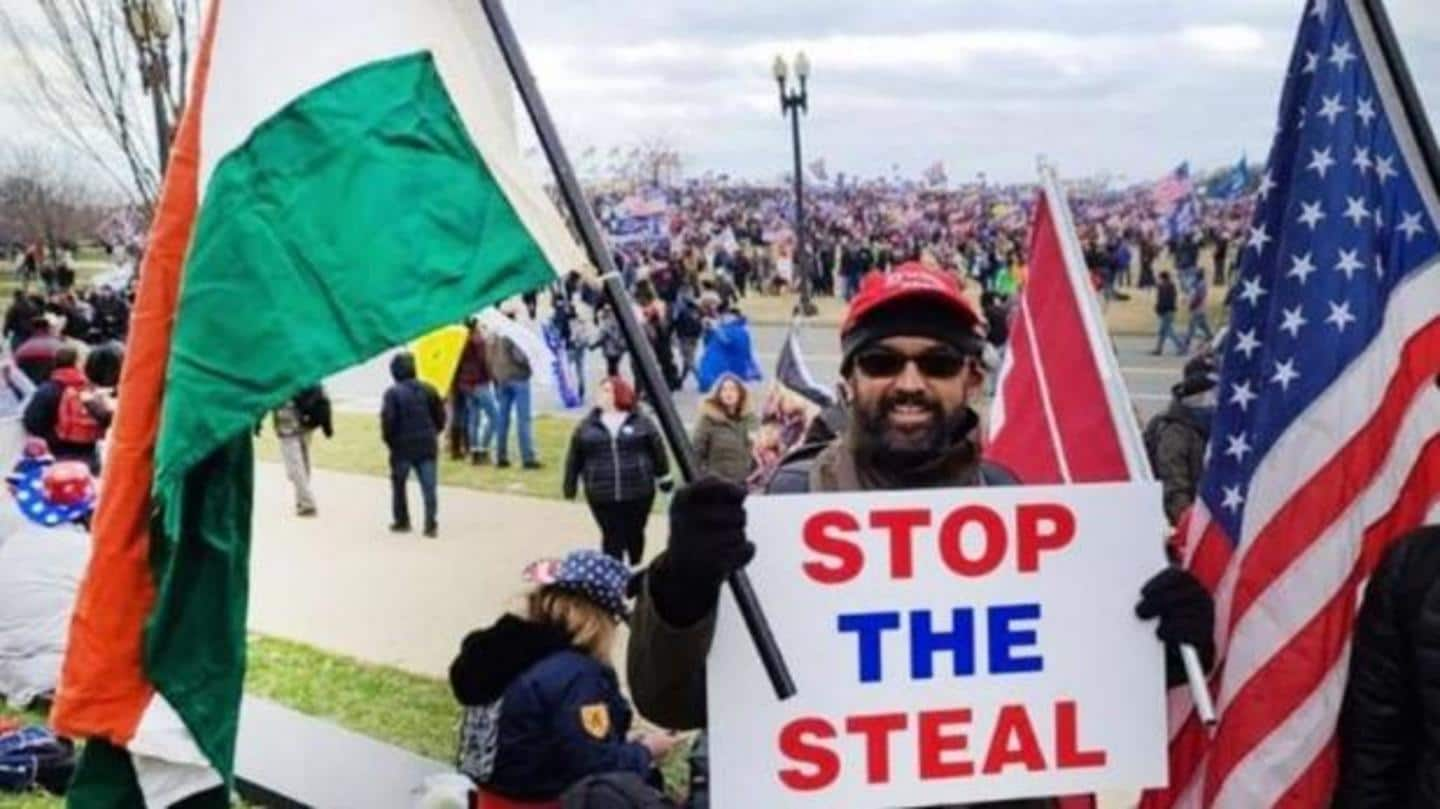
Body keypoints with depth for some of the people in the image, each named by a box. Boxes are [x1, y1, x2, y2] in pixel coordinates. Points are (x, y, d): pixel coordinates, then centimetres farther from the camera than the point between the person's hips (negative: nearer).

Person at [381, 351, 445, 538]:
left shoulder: (393, 393, -9)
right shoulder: (428, 390, 4)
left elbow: (387, 420, -14)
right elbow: (440, 416, 6)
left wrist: (389, 440, 1)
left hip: (402, 447, -3)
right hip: (427, 445, 3)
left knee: (399, 485, 16)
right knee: (428, 487, 2)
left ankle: (402, 521, 22)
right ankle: (430, 525, -5)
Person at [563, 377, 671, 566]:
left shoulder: (641, 422, 0)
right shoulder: (587, 426, 3)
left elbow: (657, 450, 7)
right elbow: (574, 459, 8)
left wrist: (664, 477, 10)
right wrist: (570, 486, 10)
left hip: (638, 493, 0)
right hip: (602, 496, 0)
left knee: (635, 535, 14)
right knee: (612, 537, -1)